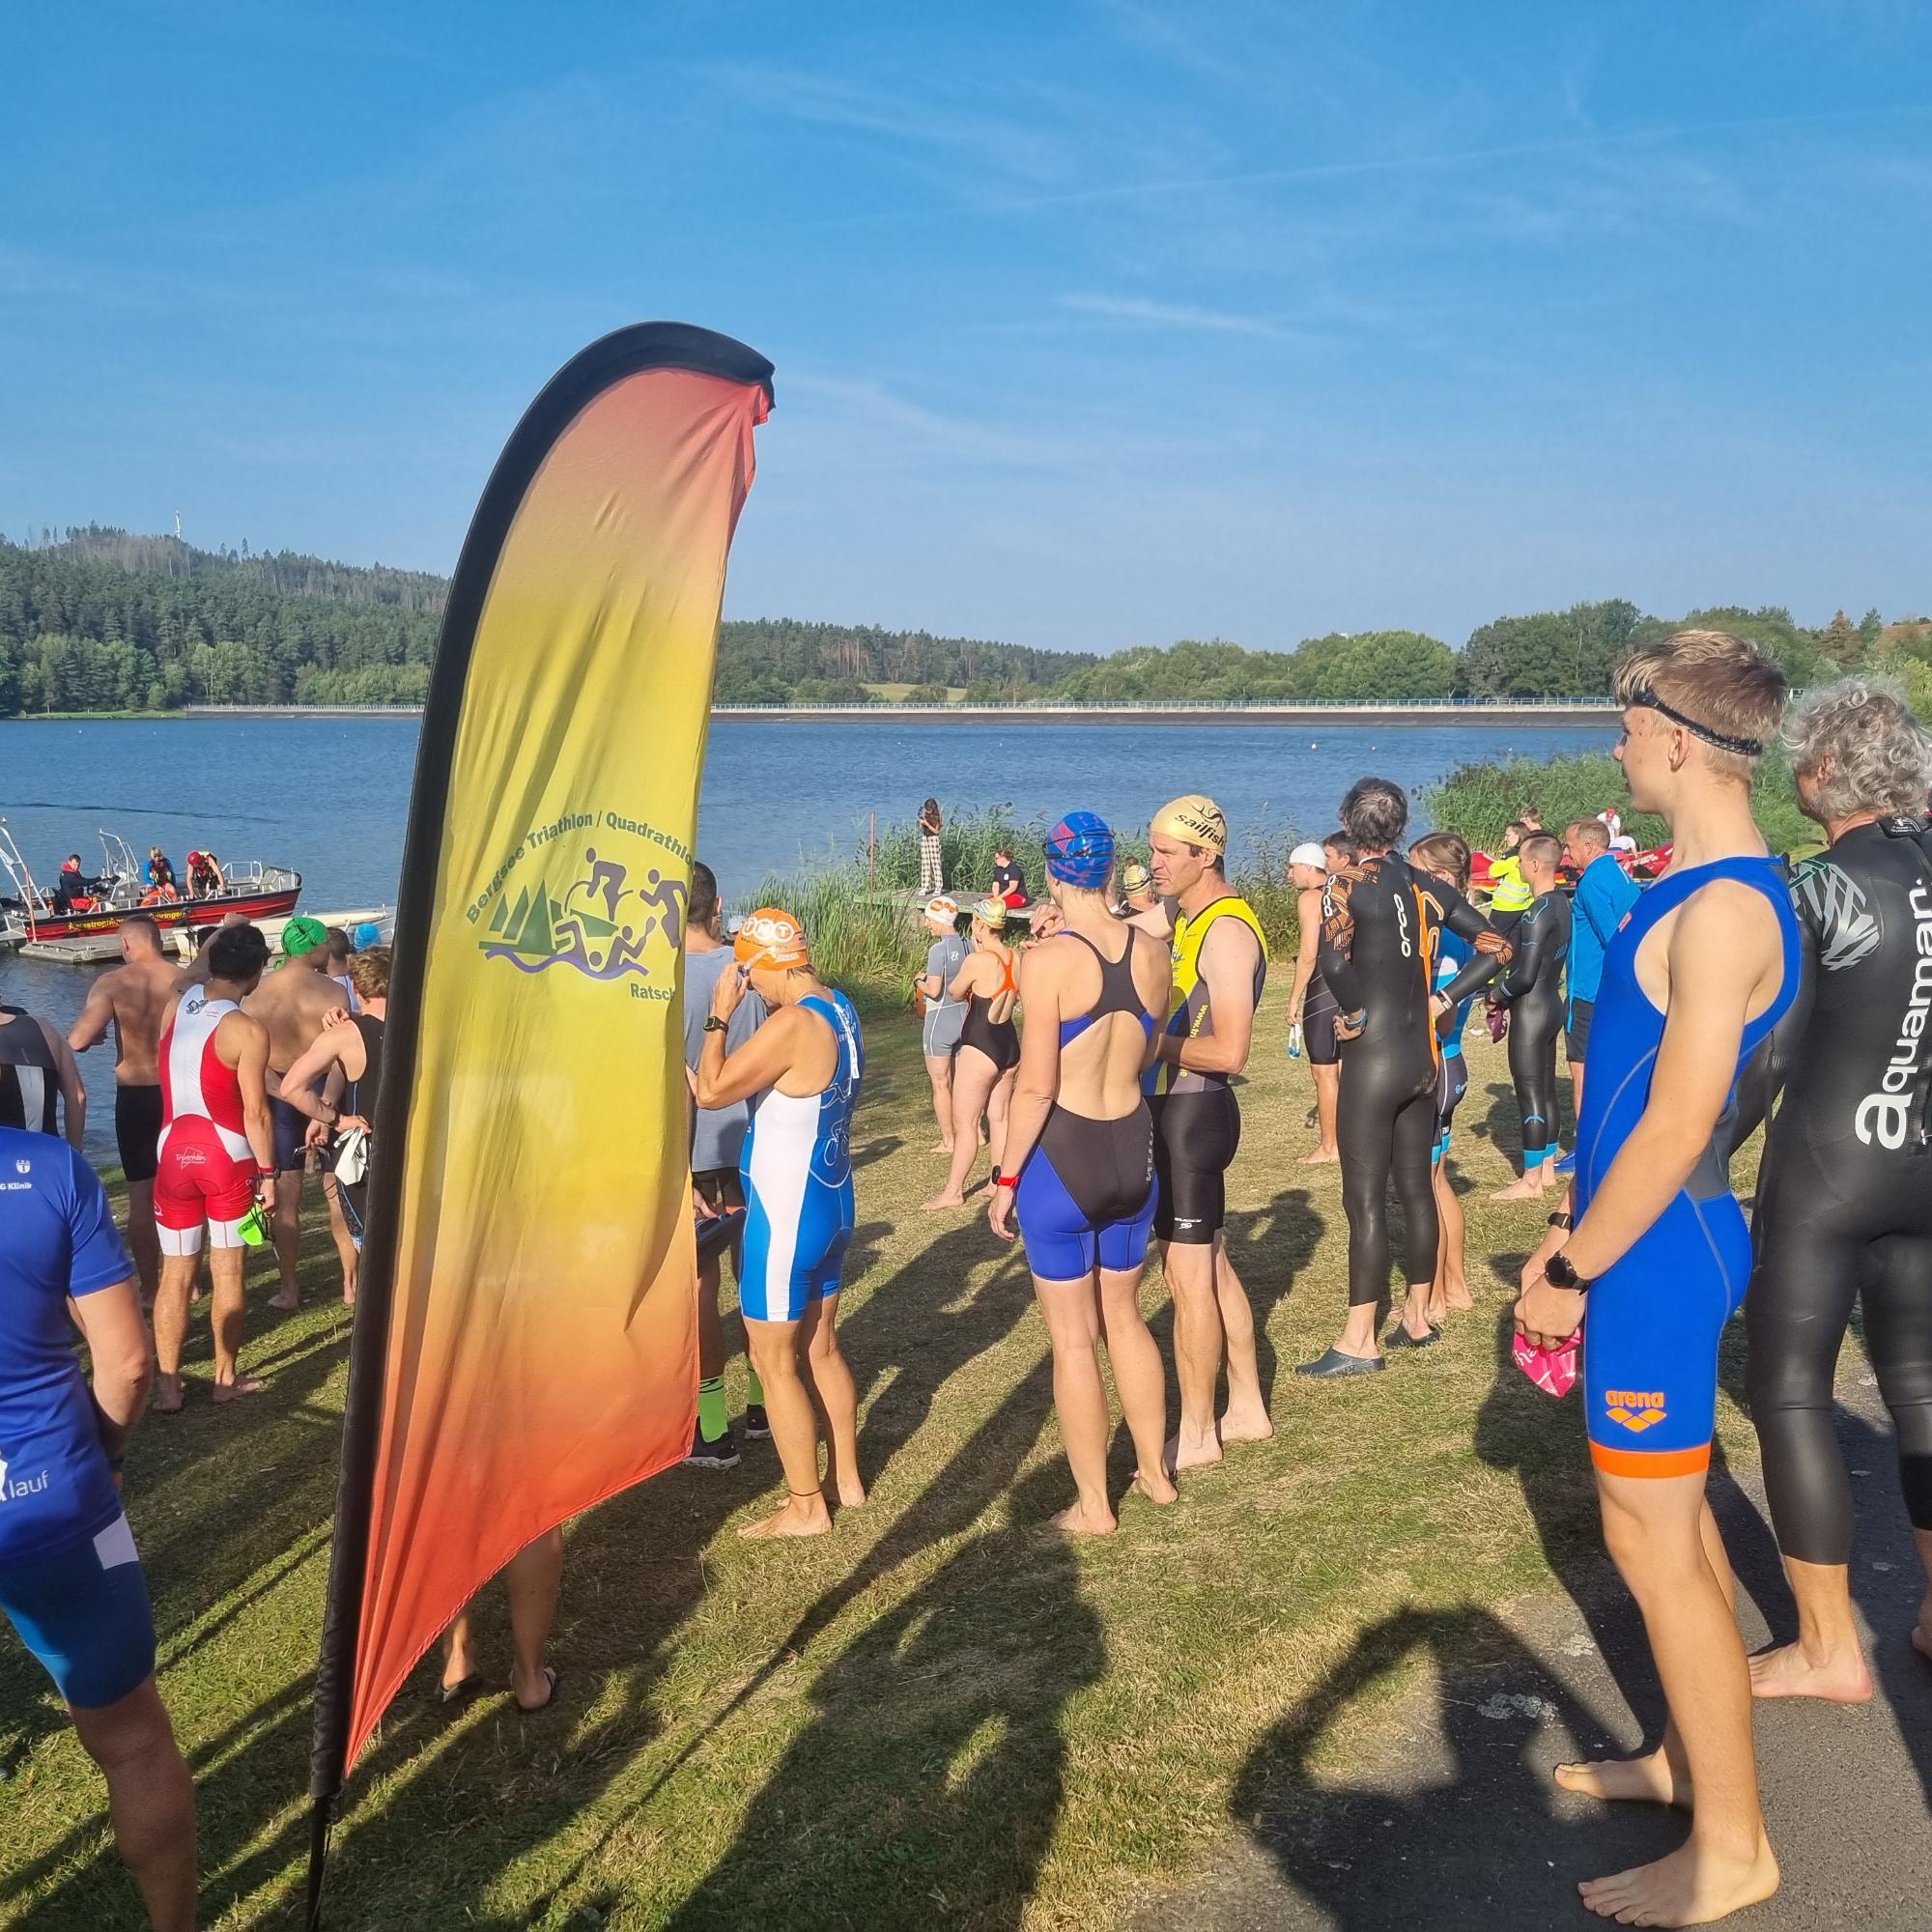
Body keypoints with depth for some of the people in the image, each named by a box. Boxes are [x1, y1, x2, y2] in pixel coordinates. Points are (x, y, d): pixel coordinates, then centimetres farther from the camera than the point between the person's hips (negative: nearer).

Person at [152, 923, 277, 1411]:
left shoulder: (174, 1005, -1)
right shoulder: (248, 1031, -16)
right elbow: (255, 1113, -15)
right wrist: (267, 1174, -6)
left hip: (173, 1151, 4)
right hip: (226, 1156, -4)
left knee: (175, 1273, 10)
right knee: (227, 1271, 9)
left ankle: (168, 1386, 13)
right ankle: (226, 1378, 18)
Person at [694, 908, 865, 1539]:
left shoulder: (793, 1023, -25)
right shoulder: (840, 1009, 3)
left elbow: (710, 1090, -22)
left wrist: (719, 1015, -13)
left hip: (786, 1214, -9)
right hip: (832, 1202, 9)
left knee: (774, 1361, 4)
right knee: (820, 1348, 20)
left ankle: (806, 1507, 13)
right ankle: (846, 1479, 32)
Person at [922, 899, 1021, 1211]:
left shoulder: (976, 961, -20)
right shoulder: (1016, 958, 0)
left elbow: (955, 992, -2)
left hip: (980, 1047, -7)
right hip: (1009, 1044, 7)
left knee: (964, 1121, 2)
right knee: (999, 1117, 16)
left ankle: (954, 1191, 9)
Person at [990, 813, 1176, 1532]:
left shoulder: (1049, 960, -17)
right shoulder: (1152, 953, -1)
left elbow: (1036, 1087, -18)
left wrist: (1005, 1179, -7)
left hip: (1064, 1154, -5)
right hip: (1133, 1147, 6)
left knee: (1073, 1337, 7)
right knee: (1123, 1316, 23)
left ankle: (1093, 1506, 18)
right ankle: (1155, 1471, 35)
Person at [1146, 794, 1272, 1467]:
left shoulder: (1226, 930, -17)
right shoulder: (1181, 919, 13)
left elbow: (1228, 1051, -24)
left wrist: (1149, 1040, -16)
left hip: (1194, 1114, -10)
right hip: (1172, 1109, 10)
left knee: (1186, 1274, -2)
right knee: (1211, 1263, 17)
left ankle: (1196, 1435, 9)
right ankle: (1247, 1408, 29)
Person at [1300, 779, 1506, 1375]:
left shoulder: (1347, 882, -11)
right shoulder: (1425, 885, 7)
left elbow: (1334, 964, -28)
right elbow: (1496, 947, 9)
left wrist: (1358, 1013, -11)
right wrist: (1442, 1000, 6)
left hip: (1373, 1059, -6)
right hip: (1423, 1057, 7)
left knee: (1365, 1199, -3)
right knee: (1416, 1189, 15)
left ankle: (1359, 1343, 0)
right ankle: (1417, 1319, 25)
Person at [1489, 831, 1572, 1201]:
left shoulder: (1538, 912, -21)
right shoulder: (1561, 904, 8)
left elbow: (1525, 975, -23)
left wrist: (1497, 993, -6)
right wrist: (1509, 994, 13)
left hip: (1531, 1012, -10)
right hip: (1551, 1006, 10)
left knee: (1529, 1095, -3)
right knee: (1545, 1091, 15)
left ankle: (1531, 1181, 2)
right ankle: (1546, 1171, 24)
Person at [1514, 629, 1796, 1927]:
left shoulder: (1724, 910, -23)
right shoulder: (1702, 889, 9)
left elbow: (1676, 1127, -24)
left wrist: (1569, 1272, -16)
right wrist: (1577, 1233, 18)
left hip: (1658, 1254, -10)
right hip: (1653, 1240, 10)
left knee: (1653, 1541, -1)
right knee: (1678, 1516, 20)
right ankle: (1690, 1758, 35)